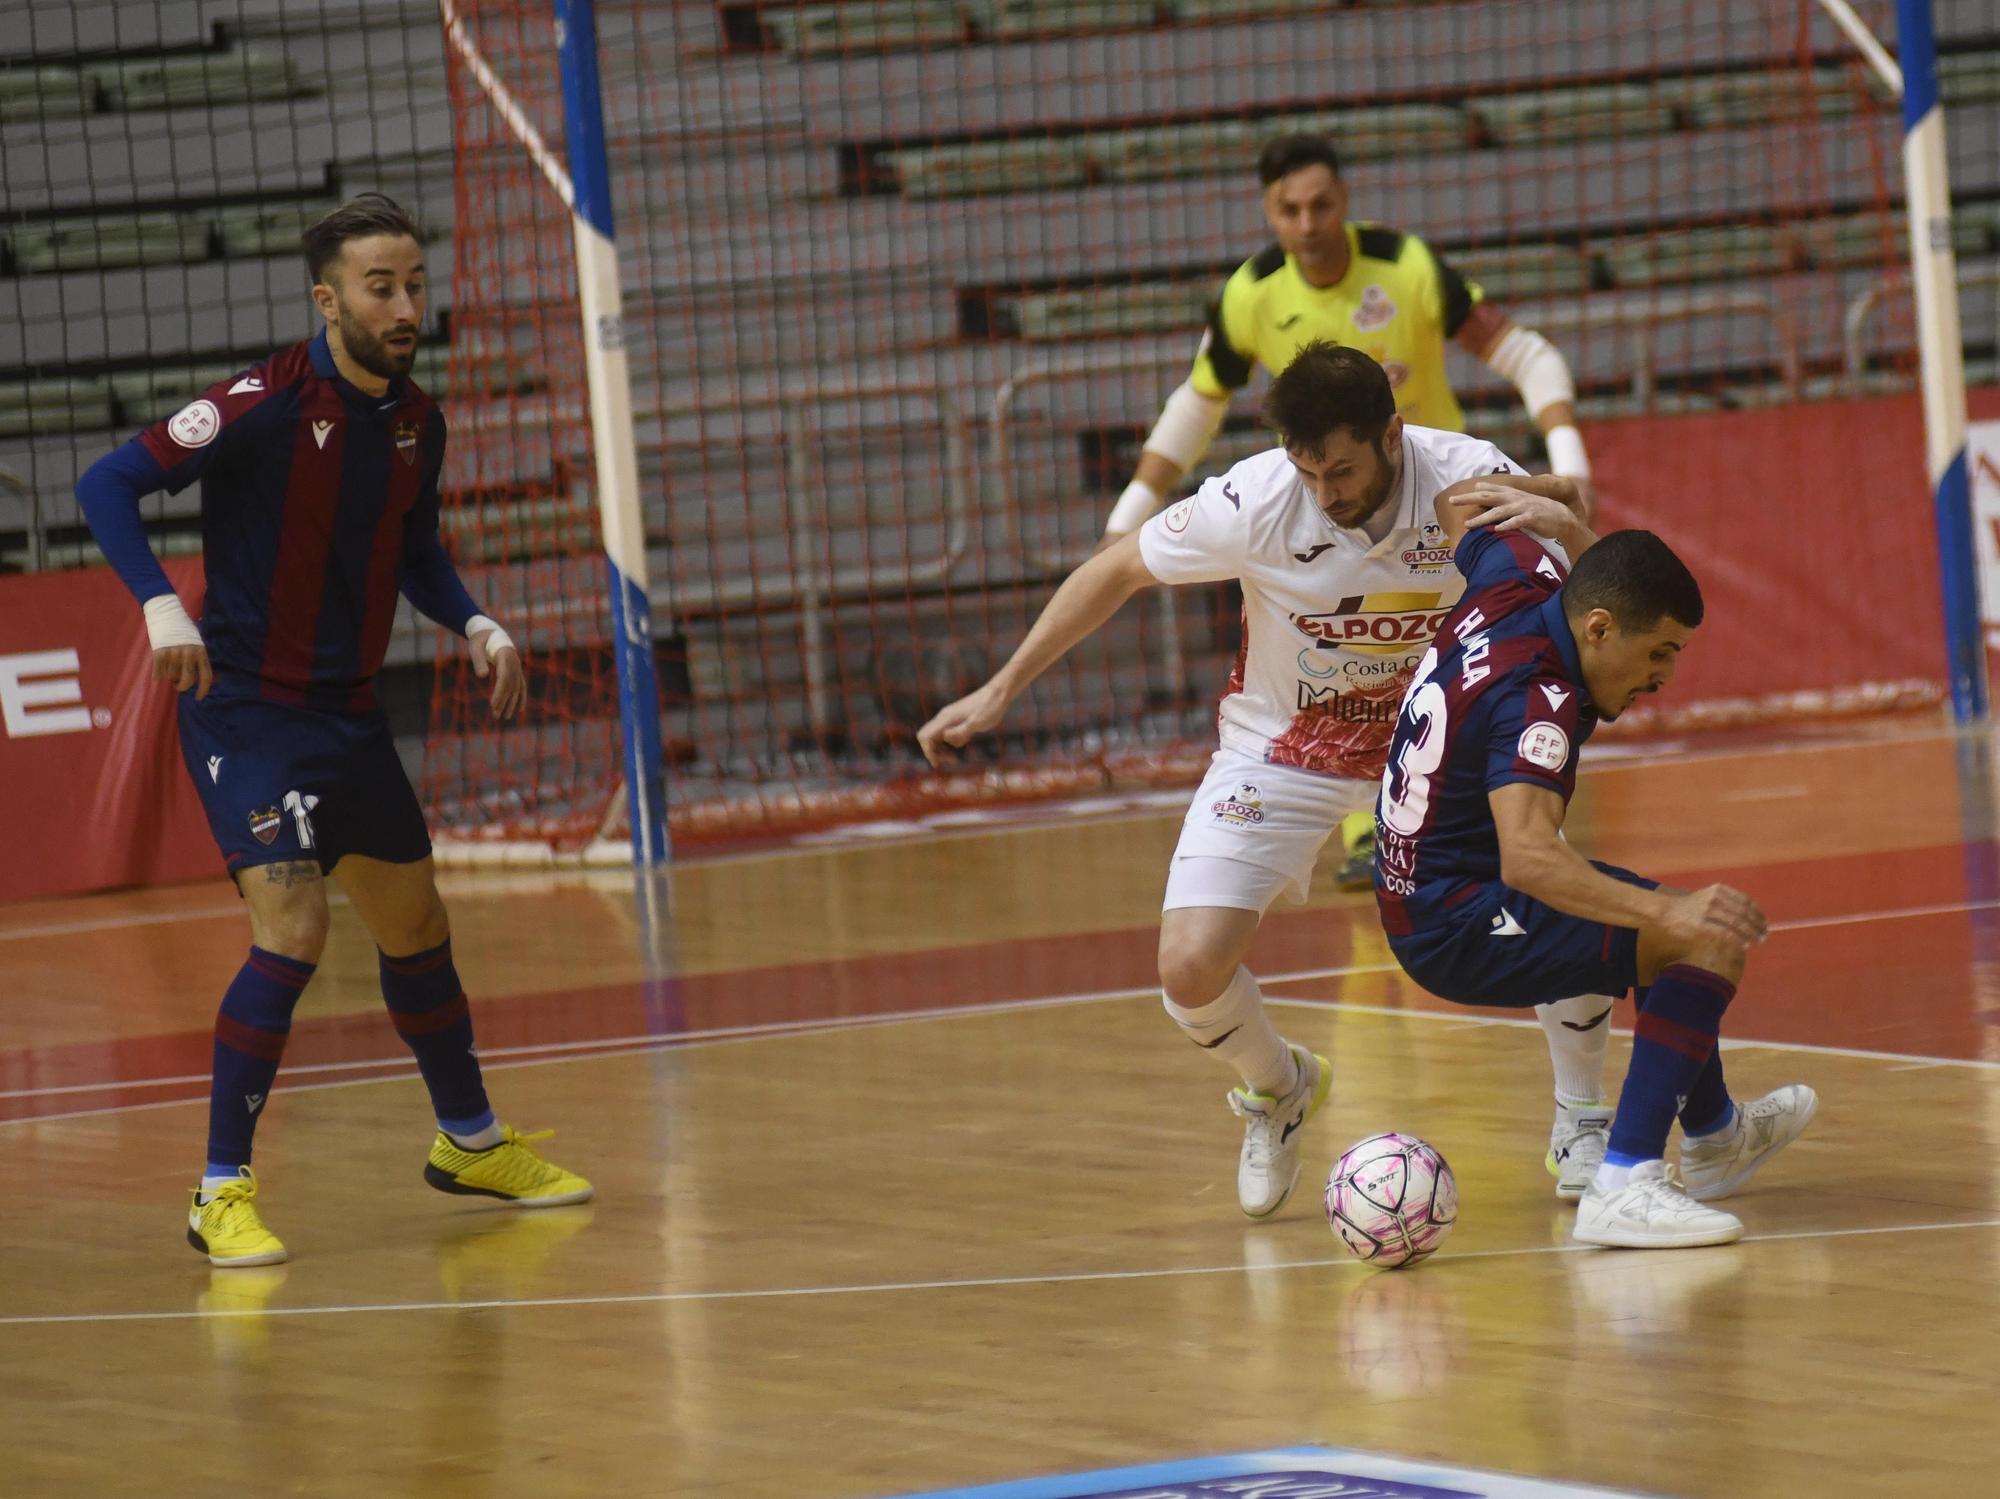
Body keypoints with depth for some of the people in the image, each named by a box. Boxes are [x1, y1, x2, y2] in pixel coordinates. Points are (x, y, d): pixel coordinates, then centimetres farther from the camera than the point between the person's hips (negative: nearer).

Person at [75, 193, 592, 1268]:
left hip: (349, 714, 7)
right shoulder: (260, 407, -18)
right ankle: (222, 1192, -11)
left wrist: (476, 625, 2)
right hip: (246, 707, -7)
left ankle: (469, 1141, 39)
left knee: (416, 927, 18)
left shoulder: (417, 423, 3)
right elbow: (106, 485, -18)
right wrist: (161, 605, -31)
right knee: (291, 929, -20)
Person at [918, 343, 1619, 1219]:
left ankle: (1583, 1121, 9)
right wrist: (998, 694, -10)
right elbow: (1113, 573, -11)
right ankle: (1277, 1090, 22)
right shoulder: (1252, 505, -26)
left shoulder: (1465, 480, -25)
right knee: (1191, 971, -15)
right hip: (1283, 746, 0)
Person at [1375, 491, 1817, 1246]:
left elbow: (1460, 504, 19)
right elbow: (1526, 857, -43)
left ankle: (1713, 1131, 55)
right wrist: (1666, 910, -51)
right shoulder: (1537, 699, -29)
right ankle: (1623, 1187, -28)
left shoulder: (1519, 582, -3)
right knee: (1710, 942, -23)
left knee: (1679, 922, 32)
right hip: (1457, 930, -11)